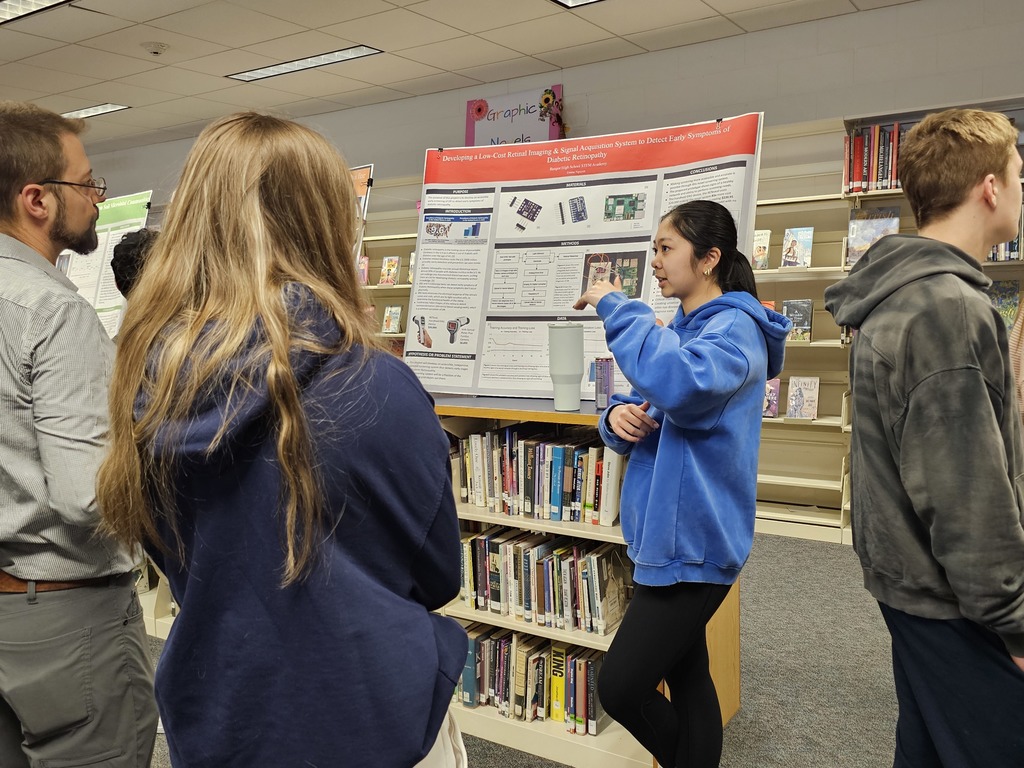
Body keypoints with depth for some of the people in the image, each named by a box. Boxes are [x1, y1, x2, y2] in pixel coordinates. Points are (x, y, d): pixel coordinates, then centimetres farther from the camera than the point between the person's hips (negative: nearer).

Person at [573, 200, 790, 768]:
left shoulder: (736, 328, -15)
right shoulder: (679, 330, 13)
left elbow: (680, 383, -36)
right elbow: (650, 406, 15)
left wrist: (616, 306, -25)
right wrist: (619, 417, -10)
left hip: (693, 541, -9)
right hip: (667, 534, 9)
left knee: (618, 688, -3)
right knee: (685, 679, 18)